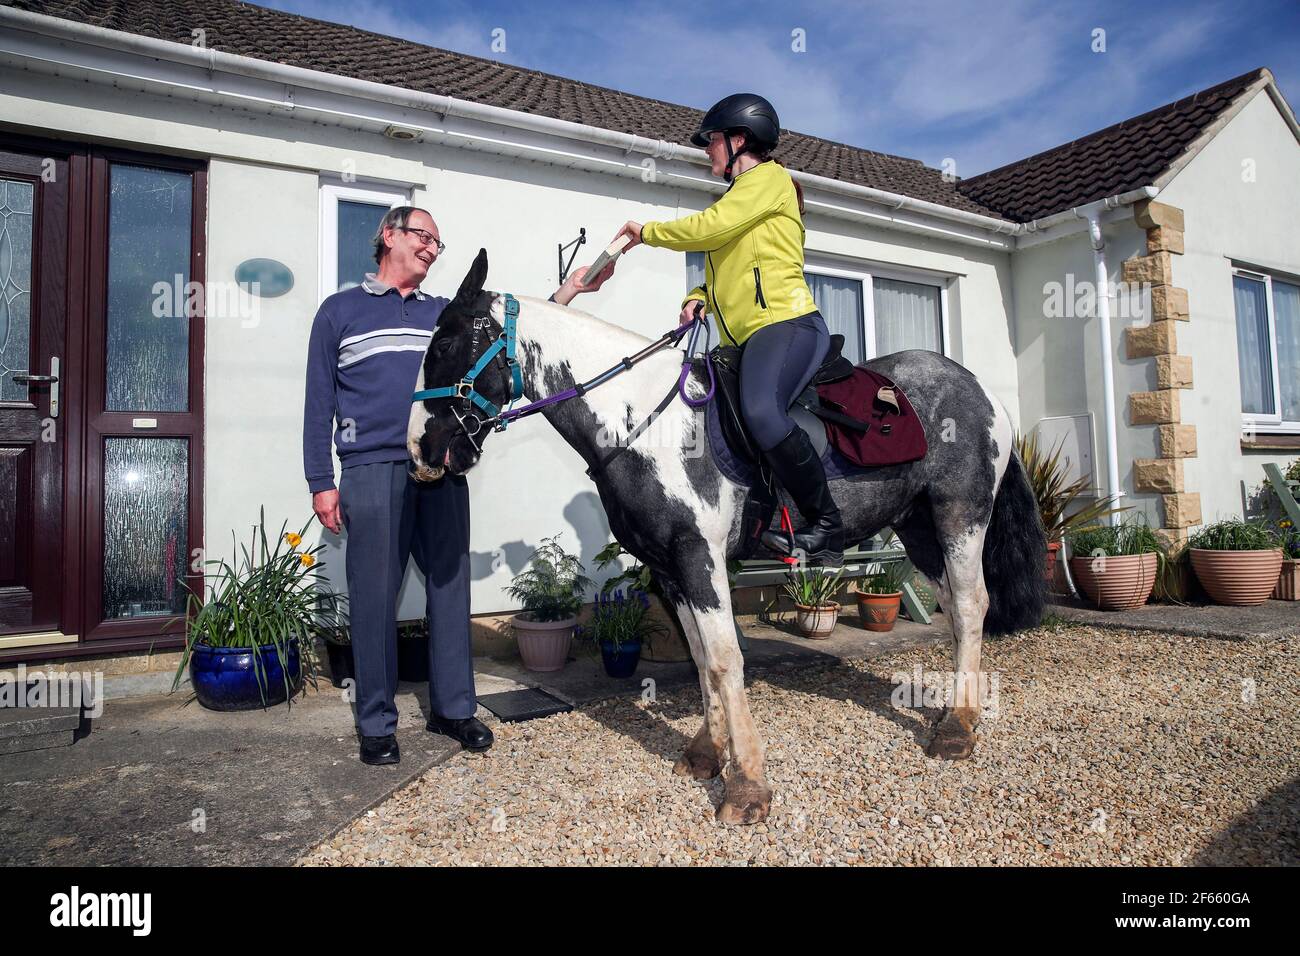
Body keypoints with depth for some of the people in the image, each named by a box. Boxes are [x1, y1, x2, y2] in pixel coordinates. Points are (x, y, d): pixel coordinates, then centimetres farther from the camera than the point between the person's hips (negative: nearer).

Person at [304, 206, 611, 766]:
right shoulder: (339, 311, 11)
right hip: (373, 468, -3)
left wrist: (569, 291, -1)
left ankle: (453, 708, 19)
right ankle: (376, 723, 13)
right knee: (374, 594, -1)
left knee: (450, 586, 6)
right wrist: (321, 482, -1)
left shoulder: (446, 314, 19)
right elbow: (319, 401, 7)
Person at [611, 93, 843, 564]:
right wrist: (696, 297, 7)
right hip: (744, 339, 10)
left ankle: (826, 526, -24)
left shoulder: (769, 177, 3)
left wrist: (646, 232, 2)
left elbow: (710, 227, -11)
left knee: (761, 413, -35)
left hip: (786, 323, -10)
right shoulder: (736, 198, 31)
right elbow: (723, 266, 29)